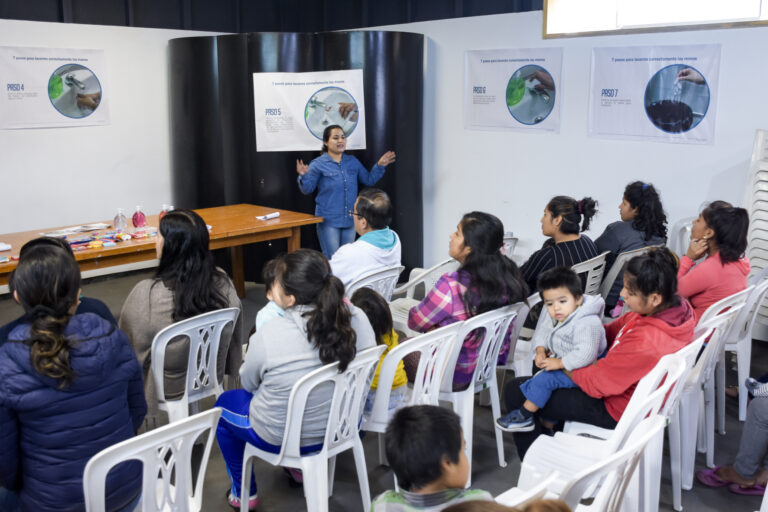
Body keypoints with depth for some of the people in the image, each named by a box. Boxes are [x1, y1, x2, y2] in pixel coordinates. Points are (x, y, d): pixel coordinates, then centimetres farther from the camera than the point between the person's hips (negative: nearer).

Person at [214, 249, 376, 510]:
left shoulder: (268, 335, -31)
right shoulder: (355, 318, -20)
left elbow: (249, 383, -9)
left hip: (280, 437, -5)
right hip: (338, 427, 5)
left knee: (224, 402, 26)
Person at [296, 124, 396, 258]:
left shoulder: (353, 161, 10)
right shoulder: (318, 164, -5)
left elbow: (369, 180, 19)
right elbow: (307, 189, -7)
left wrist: (379, 166, 6)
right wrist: (304, 176, -26)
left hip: (350, 220, 5)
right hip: (328, 221, -5)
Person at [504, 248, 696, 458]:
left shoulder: (646, 342, -39)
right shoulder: (676, 305, -13)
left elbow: (594, 383, -27)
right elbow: (616, 329, 2)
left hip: (616, 410, -9)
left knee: (515, 391, -1)